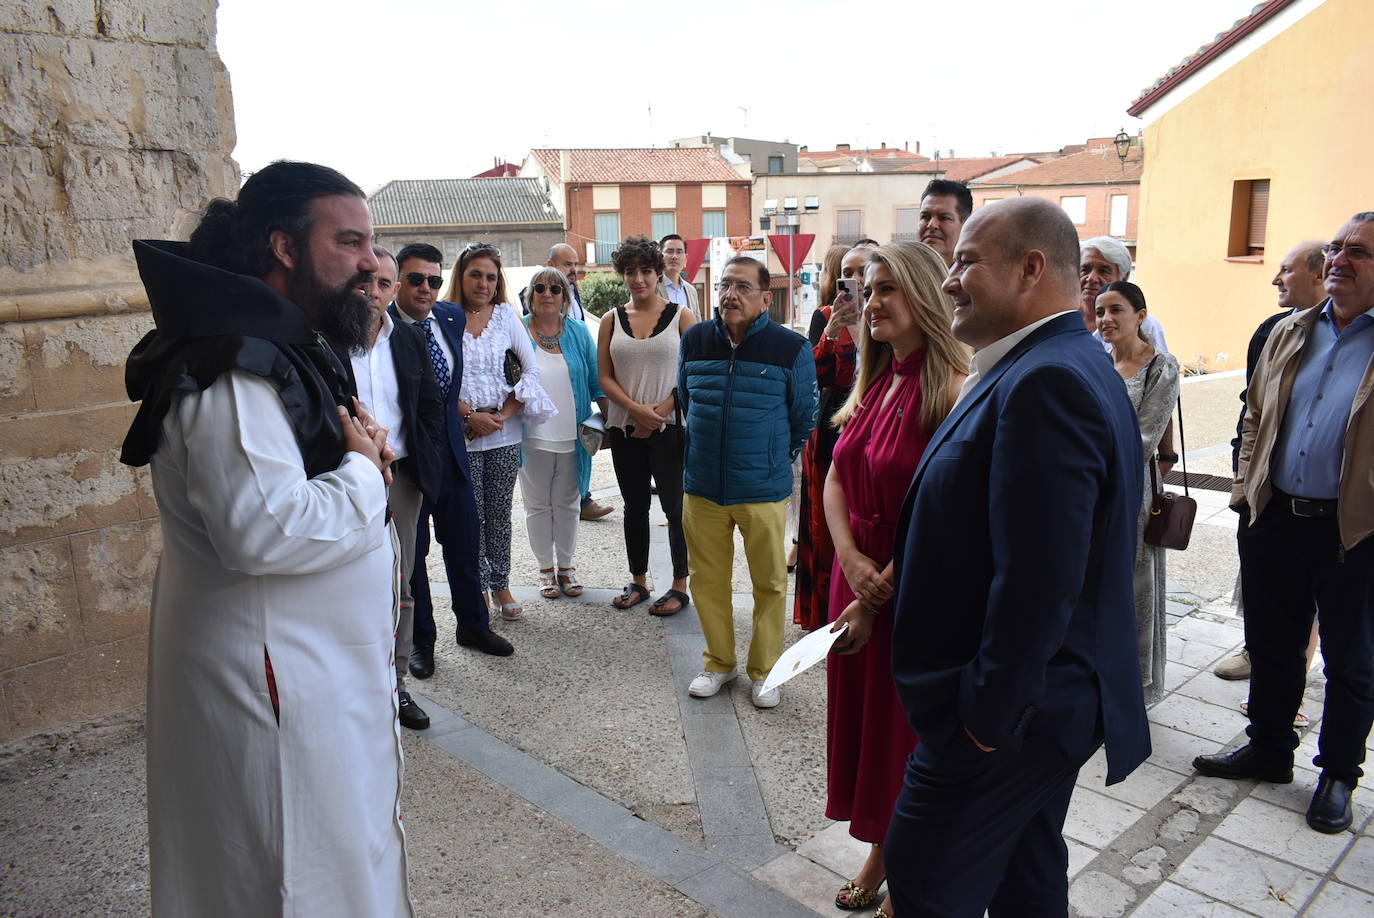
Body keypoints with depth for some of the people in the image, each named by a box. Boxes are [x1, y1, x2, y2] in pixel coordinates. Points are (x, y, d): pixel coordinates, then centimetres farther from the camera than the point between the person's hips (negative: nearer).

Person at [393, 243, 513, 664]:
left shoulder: (453, 317, 3)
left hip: (450, 448, 5)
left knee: (464, 542, 15)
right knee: (410, 551, 9)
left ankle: (472, 625, 34)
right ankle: (421, 639, 26)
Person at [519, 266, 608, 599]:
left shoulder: (578, 332, 4)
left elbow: (596, 381, 7)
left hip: (571, 435, 1)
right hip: (533, 436, -1)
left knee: (567, 503, 11)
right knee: (538, 505, 8)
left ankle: (566, 567, 24)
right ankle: (545, 569, 22)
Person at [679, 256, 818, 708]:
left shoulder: (791, 348, -8)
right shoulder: (694, 340, 2)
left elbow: (805, 417, 5)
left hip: (764, 492, -3)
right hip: (702, 488, 3)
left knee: (769, 584, 9)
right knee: (708, 580, 13)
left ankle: (764, 670, 28)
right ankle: (719, 662, 32)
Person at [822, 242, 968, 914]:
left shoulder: (953, 388, -18)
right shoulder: (873, 384, 6)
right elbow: (836, 480, 6)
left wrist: (878, 599, -16)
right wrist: (850, 559, -10)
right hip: (859, 577, 7)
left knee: (907, 731, 9)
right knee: (860, 710, 17)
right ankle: (879, 853, 39)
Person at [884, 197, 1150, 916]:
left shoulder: (1046, 383, -25)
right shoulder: (1073, 366, 10)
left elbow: (1037, 584, -28)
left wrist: (989, 714, -19)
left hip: (1007, 718, -10)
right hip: (1054, 696, 10)